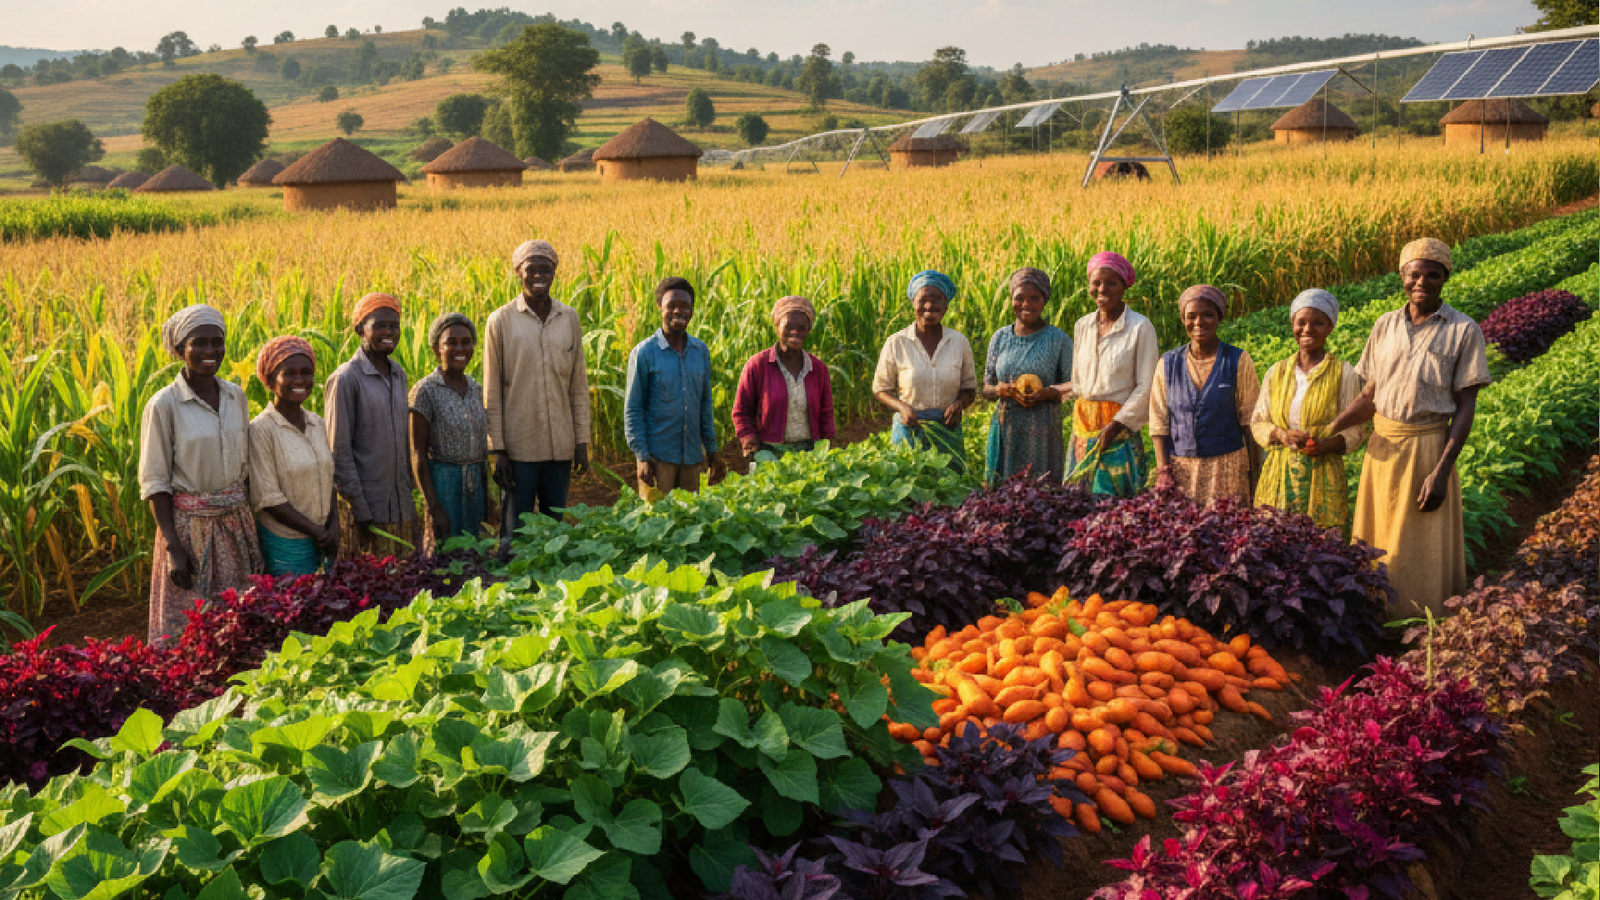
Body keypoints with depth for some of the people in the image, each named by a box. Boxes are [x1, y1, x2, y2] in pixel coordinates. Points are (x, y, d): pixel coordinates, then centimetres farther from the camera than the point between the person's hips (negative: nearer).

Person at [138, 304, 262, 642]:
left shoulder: (236, 396, 4)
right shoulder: (164, 405, -10)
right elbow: (154, 482, -8)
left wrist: (252, 530, 9)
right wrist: (172, 547, -14)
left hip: (236, 523, 5)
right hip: (189, 525, -5)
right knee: (186, 623, 1)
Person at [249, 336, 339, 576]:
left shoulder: (317, 424, 7)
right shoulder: (261, 429, -12)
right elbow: (268, 499, -15)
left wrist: (333, 527, -3)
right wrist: (317, 532, -12)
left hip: (320, 542, 6)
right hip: (284, 545, -6)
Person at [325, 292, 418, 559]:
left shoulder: (398, 375, 12)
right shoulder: (346, 379, -9)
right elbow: (339, 452, -11)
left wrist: (409, 493, 15)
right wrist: (360, 509, -14)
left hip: (403, 507, 7)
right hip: (367, 509, -7)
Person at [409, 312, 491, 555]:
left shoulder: (476, 389, 9)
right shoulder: (426, 390, -10)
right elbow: (418, 453, -12)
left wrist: (486, 496, 15)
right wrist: (433, 508, -16)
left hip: (475, 483, 6)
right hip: (443, 482, -6)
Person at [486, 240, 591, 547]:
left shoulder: (569, 318, 6)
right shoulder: (501, 321, -3)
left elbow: (578, 385, 9)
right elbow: (492, 392, -2)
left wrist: (582, 441, 5)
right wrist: (497, 449, -6)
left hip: (560, 445, 3)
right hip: (519, 446, -3)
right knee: (516, 528, 1)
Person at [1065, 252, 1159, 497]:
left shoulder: (1141, 327, -6)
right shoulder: (1082, 326, 10)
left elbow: (1146, 387, -8)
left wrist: (1118, 423, -14)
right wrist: (1081, 416, 10)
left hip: (1120, 423, -5)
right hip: (1084, 423, 5)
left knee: (1109, 496, -9)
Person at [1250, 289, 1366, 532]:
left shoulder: (1343, 373, 3)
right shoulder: (1277, 372, 11)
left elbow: (1354, 431, 3)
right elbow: (1257, 423, 12)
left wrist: (1326, 445, -18)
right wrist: (1282, 435, -9)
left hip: (1321, 475, -2)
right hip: (1278, 475, 2)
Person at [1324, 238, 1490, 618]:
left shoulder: (1463, 331, -6)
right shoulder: (1385, 326, 5)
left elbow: (1466, 407, -8)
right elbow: (1369, 396, 6)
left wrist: (1441, 472, -16)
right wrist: (1328, 430, -11)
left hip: (1427, 448, -4)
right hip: (1382, 446, 4)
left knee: (1421, 555, 3)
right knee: (1377, 543, 9)